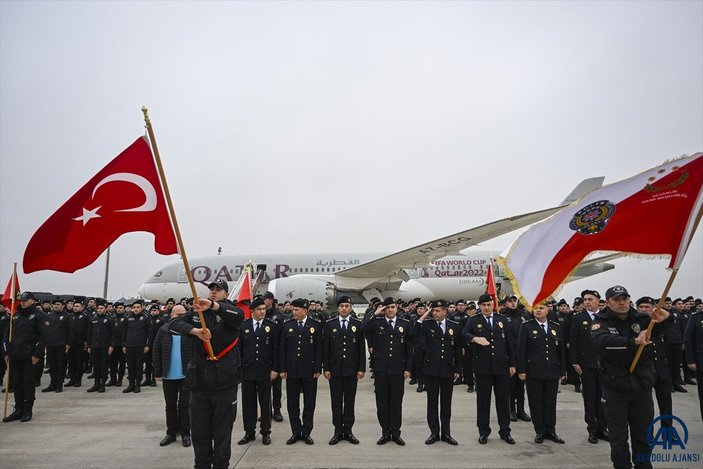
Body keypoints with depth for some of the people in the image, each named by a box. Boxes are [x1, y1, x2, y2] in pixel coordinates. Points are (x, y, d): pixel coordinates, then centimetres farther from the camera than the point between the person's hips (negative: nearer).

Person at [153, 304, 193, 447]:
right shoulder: (163, 330, -1)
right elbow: (156, 352, 2)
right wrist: (157, 372, -2)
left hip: (186, 375, -2)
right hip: (168, 375, 2)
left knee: (185, 404, 7)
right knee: (170, 406, 14)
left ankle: (185, 433, 18)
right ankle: (171, 433, 27)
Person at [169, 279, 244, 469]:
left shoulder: (228, 311, -1)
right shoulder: (197, 312, 8)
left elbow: (238, 315, -26)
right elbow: (173, 324, -5)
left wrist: (212, 305, -42)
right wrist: (195, 330, -23)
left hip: (224, 379, -3)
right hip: (199, 378, 3)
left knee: (222, 429, 9)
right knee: (199, 429, 12)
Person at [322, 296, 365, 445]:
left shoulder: (358, 324, 1)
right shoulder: (329, 325, 2)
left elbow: (362, 348, 1)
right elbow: (325, 348, 2)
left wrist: (361, 368, -3)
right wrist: (326, 368, -3)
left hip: (351, 369, 0)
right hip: (335, 369, 0)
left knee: (350, 401, 8)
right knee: (336, 401, 7)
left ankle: (348, 431, 19)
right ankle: (338, 431, 18)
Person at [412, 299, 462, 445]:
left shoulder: (454, 326, 3)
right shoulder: (427, 324, -3)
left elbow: (458, 349, 6)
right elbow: (413, 334, -19)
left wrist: (458, 370, 5)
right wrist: (422, 318, -19)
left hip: (448, 370, 1)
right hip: (431, 369, -1)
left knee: (446, 403, 10)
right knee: (432, 402, 7)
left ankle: (446, 433, 22)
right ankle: (434, 433, 18)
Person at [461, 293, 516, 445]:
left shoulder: (502, 320, 9)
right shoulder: (473, 321, 2)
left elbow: (509, 343, 9)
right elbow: (464, 334, -16)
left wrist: (512, 364, 6)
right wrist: (475, 338, -37)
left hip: (501, 366, 2)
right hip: (482, 367, -2)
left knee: (503, 399, 9)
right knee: (483, 400, 7)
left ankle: (505, 431, 21)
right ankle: (483, 431, 18)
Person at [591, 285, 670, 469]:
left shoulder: (641, 319, 3)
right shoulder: (601, 322, -8)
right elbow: (602, 341, -27)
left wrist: (665, 318, -32)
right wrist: (634, 342, -36)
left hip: (642, 386, 3)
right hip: (615, 388, -3)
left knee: (643, 435, 17)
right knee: (618, 437, 7)